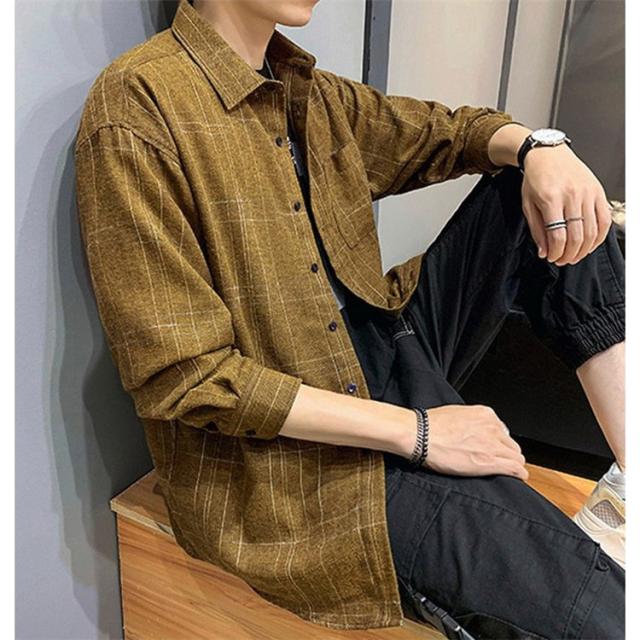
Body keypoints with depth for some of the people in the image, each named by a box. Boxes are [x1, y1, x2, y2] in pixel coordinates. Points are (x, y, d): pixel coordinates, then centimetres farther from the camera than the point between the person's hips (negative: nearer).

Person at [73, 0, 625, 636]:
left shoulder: (307, 90, 8)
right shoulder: (136, 107, -16)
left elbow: (443, 131, 21)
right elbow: (178, 374, -21)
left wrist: (538, 146, -4)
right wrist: (415, 431, -20)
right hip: (286, 456, -8)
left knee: (553, 197, 2)